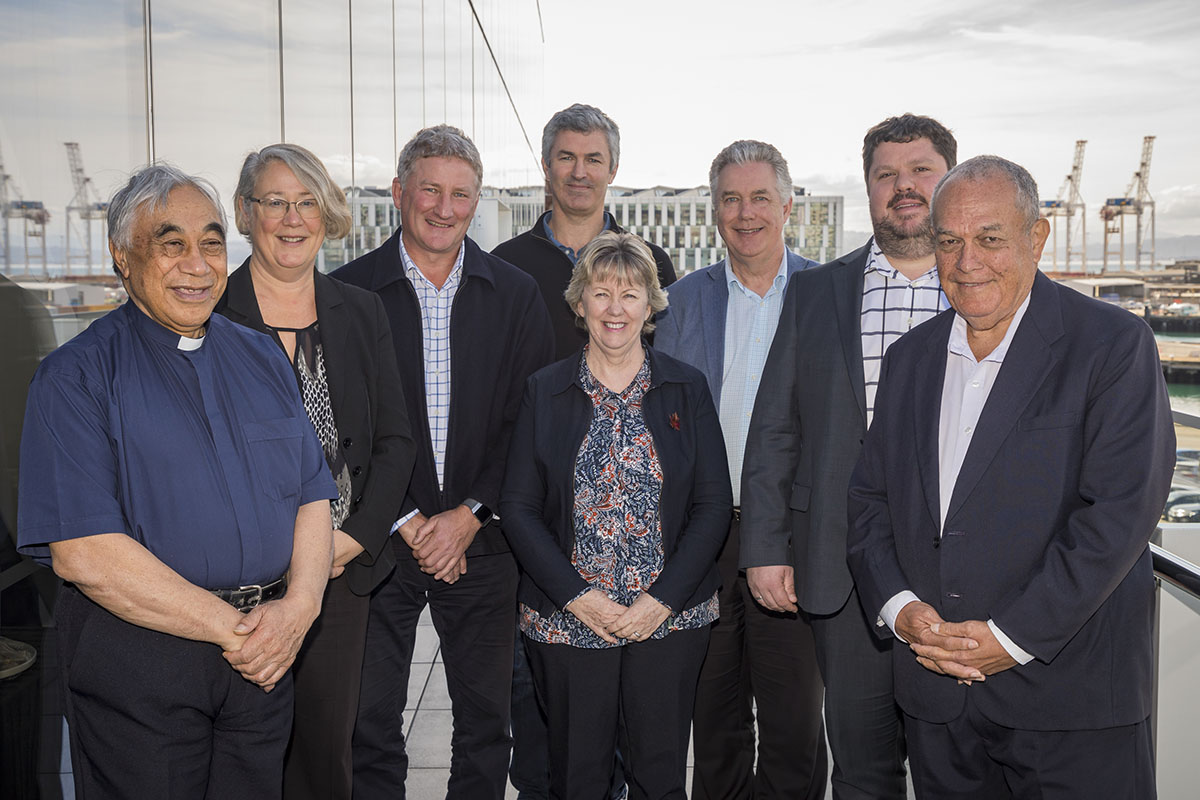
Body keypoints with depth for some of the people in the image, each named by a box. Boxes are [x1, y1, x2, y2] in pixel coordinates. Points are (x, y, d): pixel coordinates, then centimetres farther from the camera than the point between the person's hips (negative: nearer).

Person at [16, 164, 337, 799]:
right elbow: (84, 552, -15)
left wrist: (299, 604, -11)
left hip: (266, 654, 5)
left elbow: (312, 494, 7)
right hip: (137, 660, -4)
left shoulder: (262, 358, 9)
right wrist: (232, 628, -15)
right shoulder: (75, 377, -7)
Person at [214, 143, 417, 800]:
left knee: (328, 740, 11)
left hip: (344, 569, 3)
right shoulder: (208, 314, -3)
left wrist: (356, 537, -6)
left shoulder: (362, 313, 8)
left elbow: (395, 442, 8)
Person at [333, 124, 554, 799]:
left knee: (486, 720, 13)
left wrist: (470, 515, -9)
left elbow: (530, 422, 0)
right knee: (370, 719, 9)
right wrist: (404, 521, -9)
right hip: (378, 540, -1)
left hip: (483, 542, 1)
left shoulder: (517, 295, 3)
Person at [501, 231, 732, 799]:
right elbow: (518, 508, 0)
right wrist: (576, 597, -11)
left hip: (671, 619, 0)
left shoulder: (687, 389, 2)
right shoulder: (545, 392, 2)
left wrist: (663, 599, -10)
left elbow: (713, 506, 0)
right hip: (567, 620, 0)